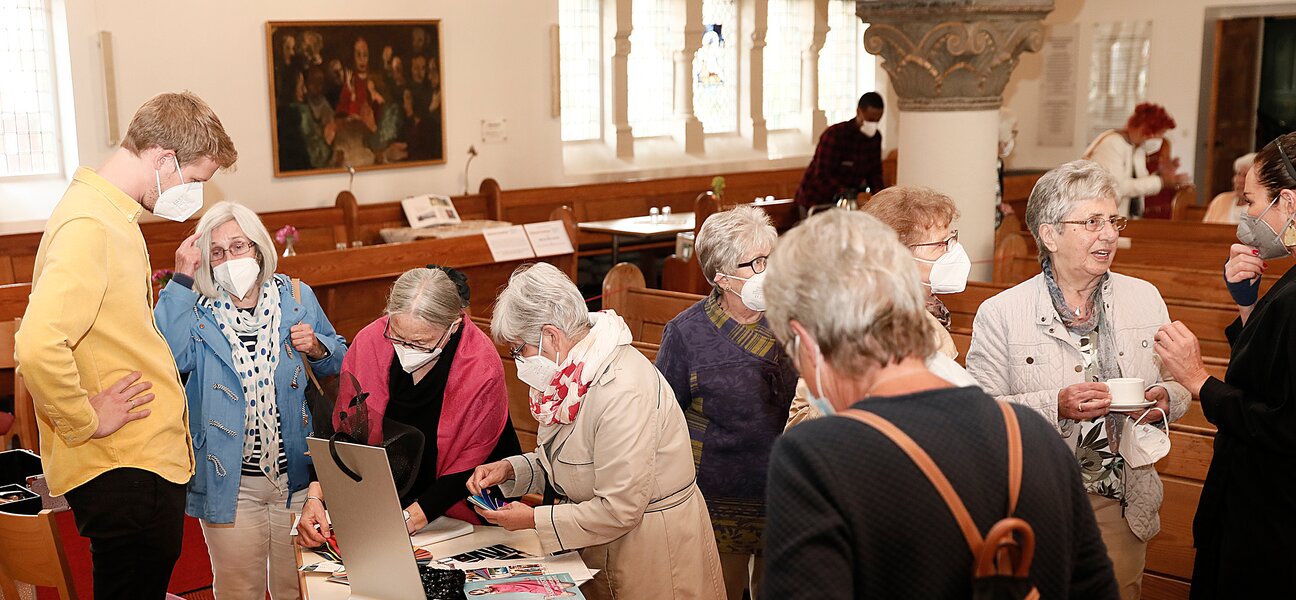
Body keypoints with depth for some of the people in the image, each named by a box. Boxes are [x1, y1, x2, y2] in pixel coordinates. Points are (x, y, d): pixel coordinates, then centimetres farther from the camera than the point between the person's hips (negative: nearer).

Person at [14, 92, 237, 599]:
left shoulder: (112, 215, 14)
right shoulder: (89, 226, -19)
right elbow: (39, 347, -32)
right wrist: (85, 423, -20)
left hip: (146, 461, 10)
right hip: (124, 474, -10)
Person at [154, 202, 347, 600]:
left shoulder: (297, 299, 2)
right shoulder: (196, 311, -4)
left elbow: (340, 362, 14)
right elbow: (167, 357, -25)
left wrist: (316, 347, -9)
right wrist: (182, 280, -23)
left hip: (298, 477, 2)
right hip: (231, 484, -2)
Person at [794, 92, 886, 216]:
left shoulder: (875, 137, 0)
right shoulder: (834, 135, -21)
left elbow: (874, 173, 8)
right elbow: (823, 176, -25)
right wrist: (845, 194, -39)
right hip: (816, 200, -6)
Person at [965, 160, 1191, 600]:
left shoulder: (1145, 299, 6)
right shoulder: (999, 313, -7)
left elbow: (1178, 386, 13)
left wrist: (1165, 398, -9)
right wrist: (1054, 406, -25)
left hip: (1124, 508, 4)